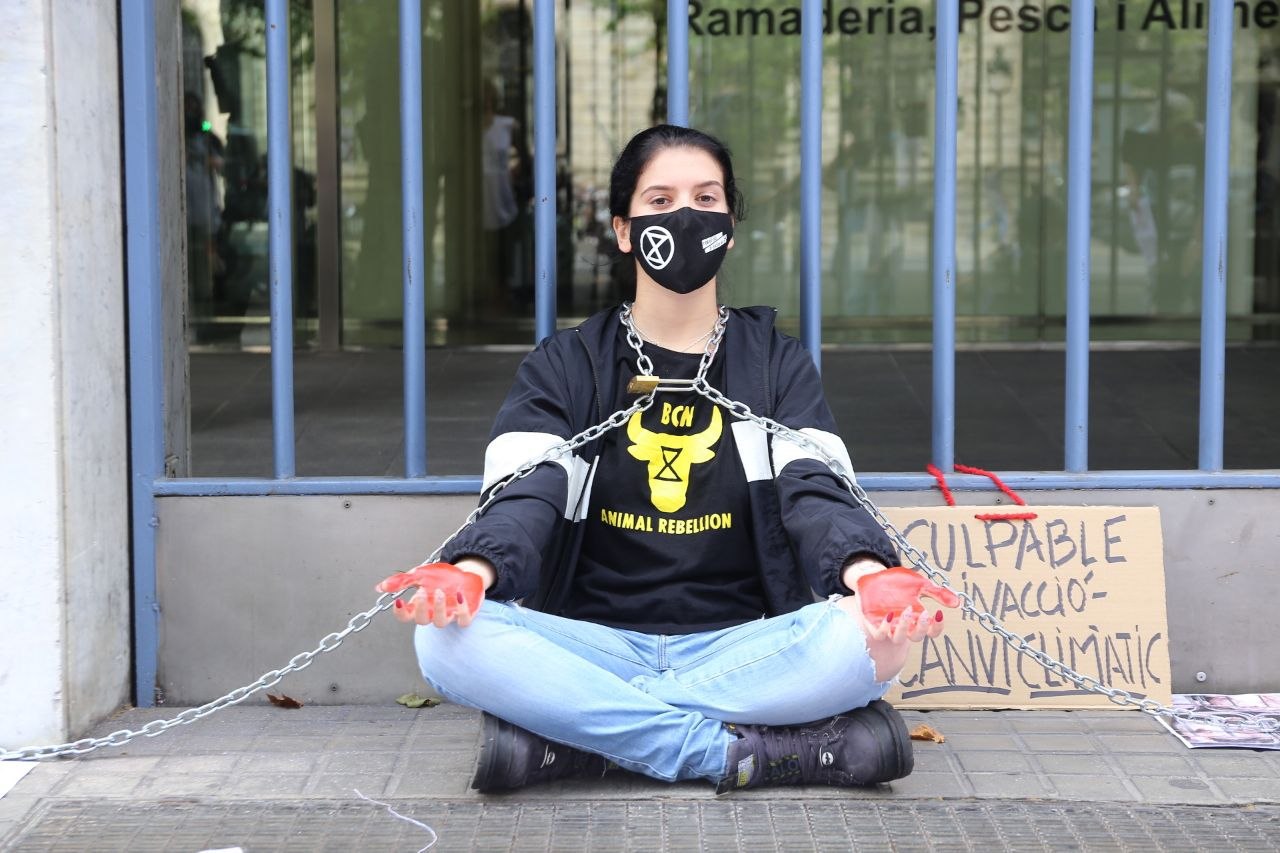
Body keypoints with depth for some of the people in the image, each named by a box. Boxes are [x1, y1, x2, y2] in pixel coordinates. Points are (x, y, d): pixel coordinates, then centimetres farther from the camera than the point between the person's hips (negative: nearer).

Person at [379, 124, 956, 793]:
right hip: (597, 644, 0)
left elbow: (812, 488, -5)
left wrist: (869, 574, -29)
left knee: (874, 638, -31)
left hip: (740, 646, 0)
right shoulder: (565, 366, 10)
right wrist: (472, 570, -31)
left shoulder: (777, 363, 11)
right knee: (448, 638, -30)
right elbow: (528, 493, -6)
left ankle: (578, 737, -27)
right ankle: (744, 752, -29)